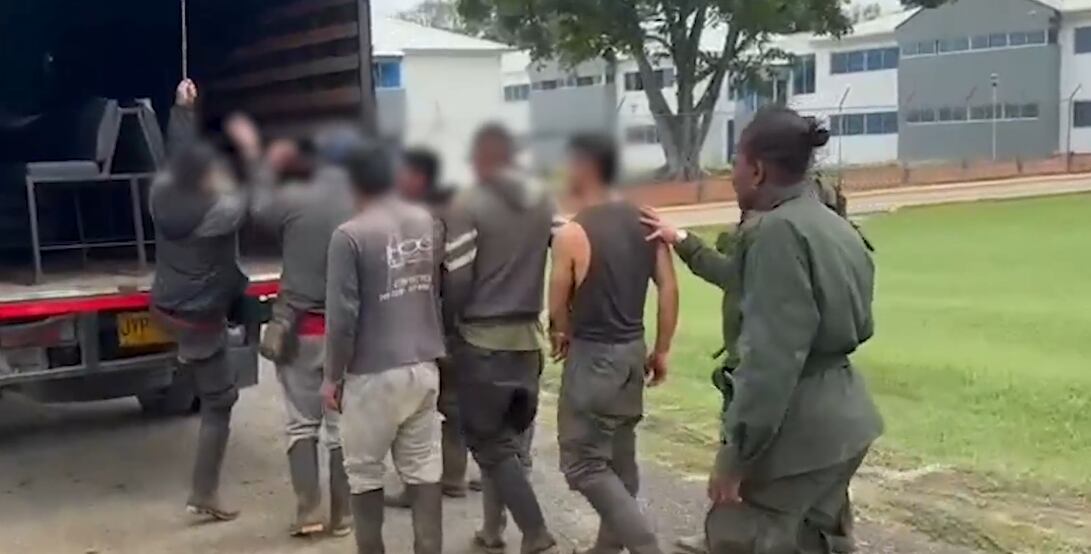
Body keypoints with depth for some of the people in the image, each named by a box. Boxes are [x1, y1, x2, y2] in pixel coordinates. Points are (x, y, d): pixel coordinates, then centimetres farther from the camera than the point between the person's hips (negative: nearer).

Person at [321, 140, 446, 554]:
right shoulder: (428, 223, 4)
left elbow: (343, 314, -15)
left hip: (374, 373, -5)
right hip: (424, 366, 6)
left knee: (365, 473, 9)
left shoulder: (350, 235, -15)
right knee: (424, 467, 11)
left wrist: (333, 376, -6)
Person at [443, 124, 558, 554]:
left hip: (482, 337, -5)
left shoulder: (468, 205, -11)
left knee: (491, 443, 1)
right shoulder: (542, 201, 5)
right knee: (509, 438, 16)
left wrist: (450, 322, 5)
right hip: (527, 335, 5)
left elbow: (456, 278, -12)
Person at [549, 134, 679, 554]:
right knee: (619, 455, 18)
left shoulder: (571, 234, -16)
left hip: (592, 355, -7)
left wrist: (562, 335, 15)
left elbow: (558, 305, -6)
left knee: (584, 464, 1)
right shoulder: (645, 223, 3)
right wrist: (661, 350, 12)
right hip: (633, 350, 8)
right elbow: (669, 290, 4)